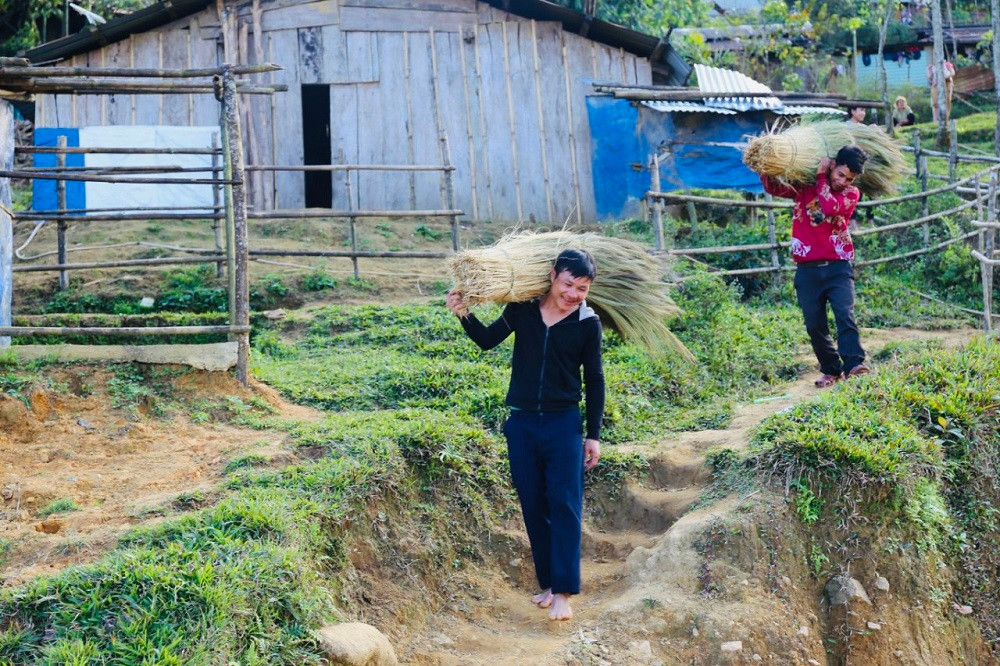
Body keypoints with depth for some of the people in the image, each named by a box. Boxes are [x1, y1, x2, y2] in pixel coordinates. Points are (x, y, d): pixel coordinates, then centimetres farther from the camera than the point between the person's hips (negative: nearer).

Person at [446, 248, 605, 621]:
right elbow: (487, 341, 11)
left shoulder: (588, 324, -5)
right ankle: (547, 582, 17)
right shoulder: (523, 310, -2)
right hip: (522, 423, 2)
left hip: (563, 423, -2)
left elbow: (594, 381, 2)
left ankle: (562, 591, -7)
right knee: (533, 507, 7)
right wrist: (464, 315, -8)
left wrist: (594, 435, 1)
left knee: (564, 505, -8)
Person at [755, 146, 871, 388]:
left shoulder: (851, 193, 2)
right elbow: (772, 187, 6)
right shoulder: (804, 185, 7)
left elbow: (830, 208, -17)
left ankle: (854, 365, -24)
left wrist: (821, 177, -9)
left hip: (838, 267, -2)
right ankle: (831, 370, 14)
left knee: (845, 315, -19)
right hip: (807, 269, 2)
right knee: (814, 324, 3)